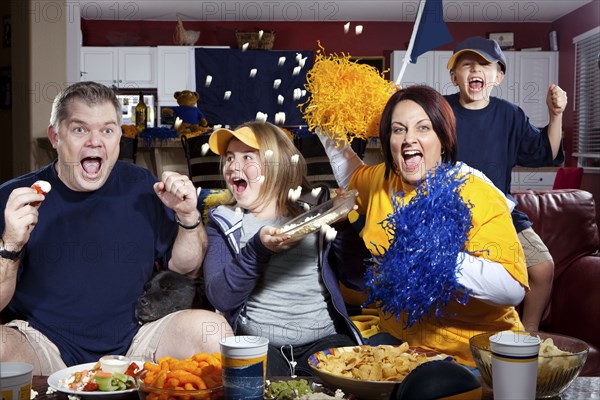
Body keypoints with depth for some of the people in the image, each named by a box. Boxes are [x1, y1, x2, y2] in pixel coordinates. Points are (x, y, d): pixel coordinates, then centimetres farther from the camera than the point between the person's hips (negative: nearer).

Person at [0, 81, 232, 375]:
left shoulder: (141, 187, 6)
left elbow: (186, 268, 12)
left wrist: (188, 217, -6)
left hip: (129, 344, 3)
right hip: (44, 345, -2)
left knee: (211, 327, -22)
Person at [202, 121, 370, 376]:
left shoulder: (316, 207, 9)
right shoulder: (223, 221, 10)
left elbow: (359, 278, 3)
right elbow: (220, 298, -5)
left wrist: (340, 223, -10)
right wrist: (258, 249, -19)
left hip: (324, 339, 2)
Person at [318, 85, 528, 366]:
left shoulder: (476, 194, -16)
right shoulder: (383, 180, 5)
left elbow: (513, 289, -25)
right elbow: (353, 178, 32)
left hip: (467, 354, -6)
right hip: (394, 339, 6)